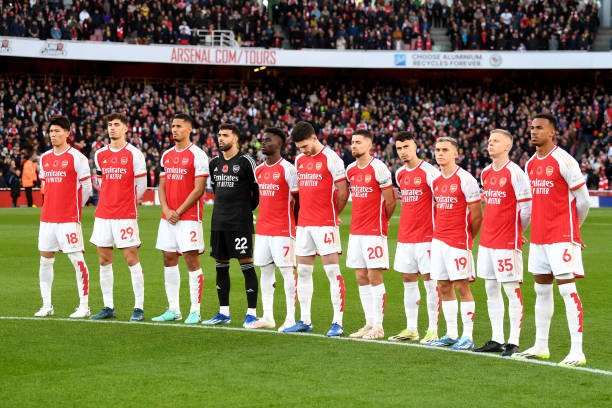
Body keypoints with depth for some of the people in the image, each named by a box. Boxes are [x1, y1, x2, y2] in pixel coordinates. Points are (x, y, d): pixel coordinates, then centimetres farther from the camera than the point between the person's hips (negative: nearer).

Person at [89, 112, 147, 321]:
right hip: (103, 214, 5)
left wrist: (127, 202, 8)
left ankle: (139, 308, -2)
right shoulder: (100, 154, 11)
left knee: (131, 259, -5)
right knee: (104, 260, 6)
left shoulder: (134, 154, -3)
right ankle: (108, 307, 13)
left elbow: (141, 185, 2)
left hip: (125, 215, -5)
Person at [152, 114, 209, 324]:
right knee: (169, 260, 7)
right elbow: (162, 186, 14)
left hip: (189, 217, -7)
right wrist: (166, 210, -2)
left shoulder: (197, 155, -6)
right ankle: (173, 309, 13)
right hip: (168, 217, 7)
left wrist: (179, 211, -13)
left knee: (191, 260, -6)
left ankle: (195, 311, -2)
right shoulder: (166, 155, 14)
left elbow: (198, 189, -11)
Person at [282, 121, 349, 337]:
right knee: (303, 271, 9)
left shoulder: (331, 158, -9)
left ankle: (338, 322, -6)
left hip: (325, 225, -7)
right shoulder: (299, 160, 12)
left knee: (332, 270, -7)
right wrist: (304, 214, 13)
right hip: (303, 223, 7)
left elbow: (343, 192, -7)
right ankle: (305, 321, 16)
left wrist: (333, 214, 4)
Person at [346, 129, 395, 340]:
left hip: (374, 232, -7)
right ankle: (369, 323, 15)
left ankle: (378, 326, -2)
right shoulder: (350, 170, 10)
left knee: (374, 277, -5)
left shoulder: (378, 168, -11)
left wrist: (381, 222, 7)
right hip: (356, 231, 7)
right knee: (361, 278, 8)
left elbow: (390, 201, -5)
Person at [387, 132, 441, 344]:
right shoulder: (399, 174, 11)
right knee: (408, 281, 9)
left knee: (430, 281, -3)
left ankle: (433, 329, 1)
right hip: (405, 236, 7)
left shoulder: (429, 171, -10)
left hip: (426, 236, -7)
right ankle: (411, 329, 16)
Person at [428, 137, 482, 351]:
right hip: (438, 240, 7)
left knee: (462, 287, -5)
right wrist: (438, 232, 13)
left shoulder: (465, 179, -10)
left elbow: (476, 215, -7)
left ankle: (467, 337, -2)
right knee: (444, 287, 9)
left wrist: (467, 239, 2)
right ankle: (451, 334, 16)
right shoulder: (435, 180, 11)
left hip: (458, 241, -7)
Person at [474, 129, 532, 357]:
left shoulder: (514, 173, -11)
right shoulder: (486, 173, 12)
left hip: (507, 240, -8)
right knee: (491, 289, 10)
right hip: (487, 239, 8)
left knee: (511, 289, -5)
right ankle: (497, 339, 16)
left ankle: (513, 342, -2)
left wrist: (517, 231, 1)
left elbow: (526, 206, -10)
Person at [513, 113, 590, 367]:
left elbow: (583, 199, -6)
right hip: (539, 237, 8)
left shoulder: (563, 161, -11)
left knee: (567, 289, -10)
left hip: (562, 236, -8)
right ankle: (540, 346, 22)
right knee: (541, 290, 13)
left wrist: (573, 225, 7)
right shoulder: (530, 164, 12)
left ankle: (577, 351, -11)